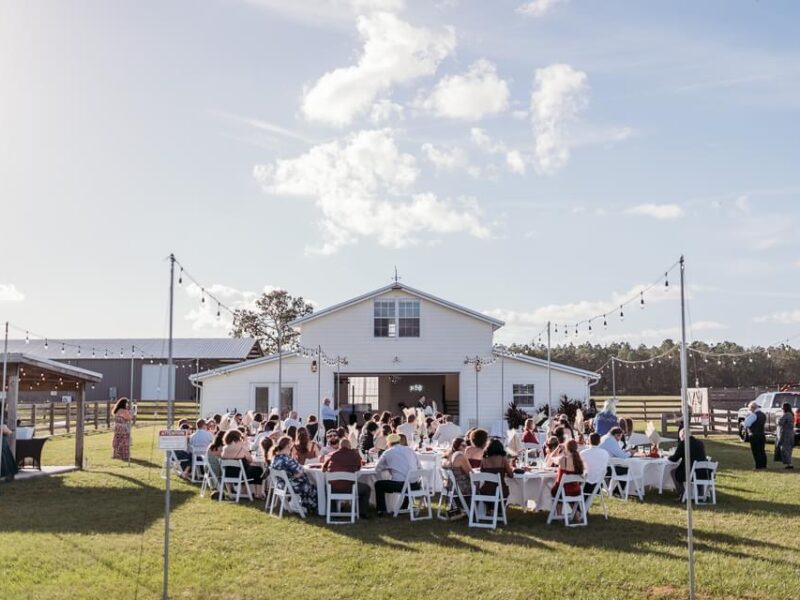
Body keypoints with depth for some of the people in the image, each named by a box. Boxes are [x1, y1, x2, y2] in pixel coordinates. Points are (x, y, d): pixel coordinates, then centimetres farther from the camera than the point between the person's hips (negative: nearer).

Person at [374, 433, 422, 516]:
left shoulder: (387, 453, 3)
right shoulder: (410, 450, 12)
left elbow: (377, 469, 11)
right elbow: (420, 467, 16)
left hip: (399, 485, -4)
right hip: (414, 486, 4)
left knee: (378, 484, 19)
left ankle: (382, 511, 16)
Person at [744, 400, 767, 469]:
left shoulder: (754, 415, -15)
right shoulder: (763, 415, 12)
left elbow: (746, 424, -19)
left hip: (755, 436, -8)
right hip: (762, 435, 8)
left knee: (756, 451, -4)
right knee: (762, 451, 13)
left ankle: (758, 465, -5)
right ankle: (763, 465, 15)